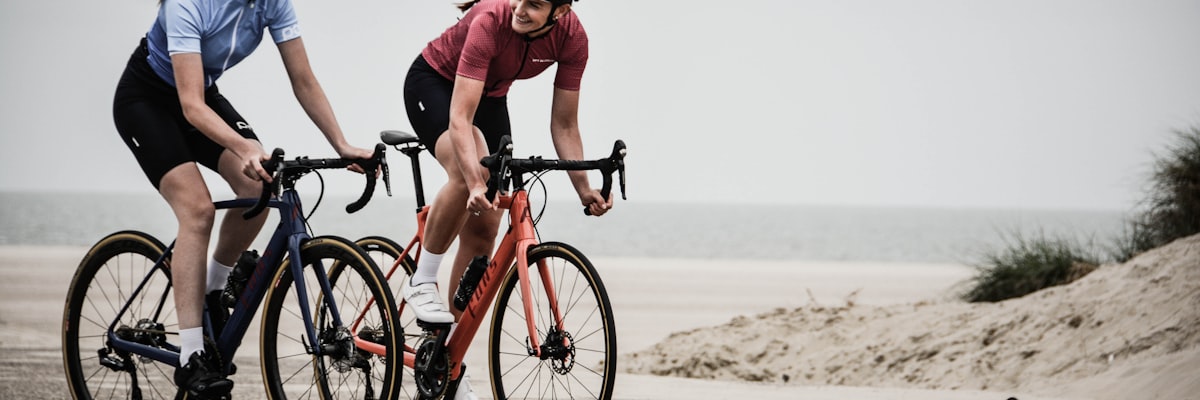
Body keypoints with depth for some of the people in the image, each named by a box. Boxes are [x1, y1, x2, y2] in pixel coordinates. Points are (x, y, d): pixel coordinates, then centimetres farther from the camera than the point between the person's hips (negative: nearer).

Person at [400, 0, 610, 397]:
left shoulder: (572, 36, -23)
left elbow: (564, 125, -12)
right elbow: (460, 117, -42)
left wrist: (583, 188, -22)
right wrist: (476, 185, -53)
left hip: (491, 97, 5)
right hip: (433, 83, -5)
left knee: (483, 230, -1)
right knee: (467, 172, -36)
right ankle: (422, 282, -15)